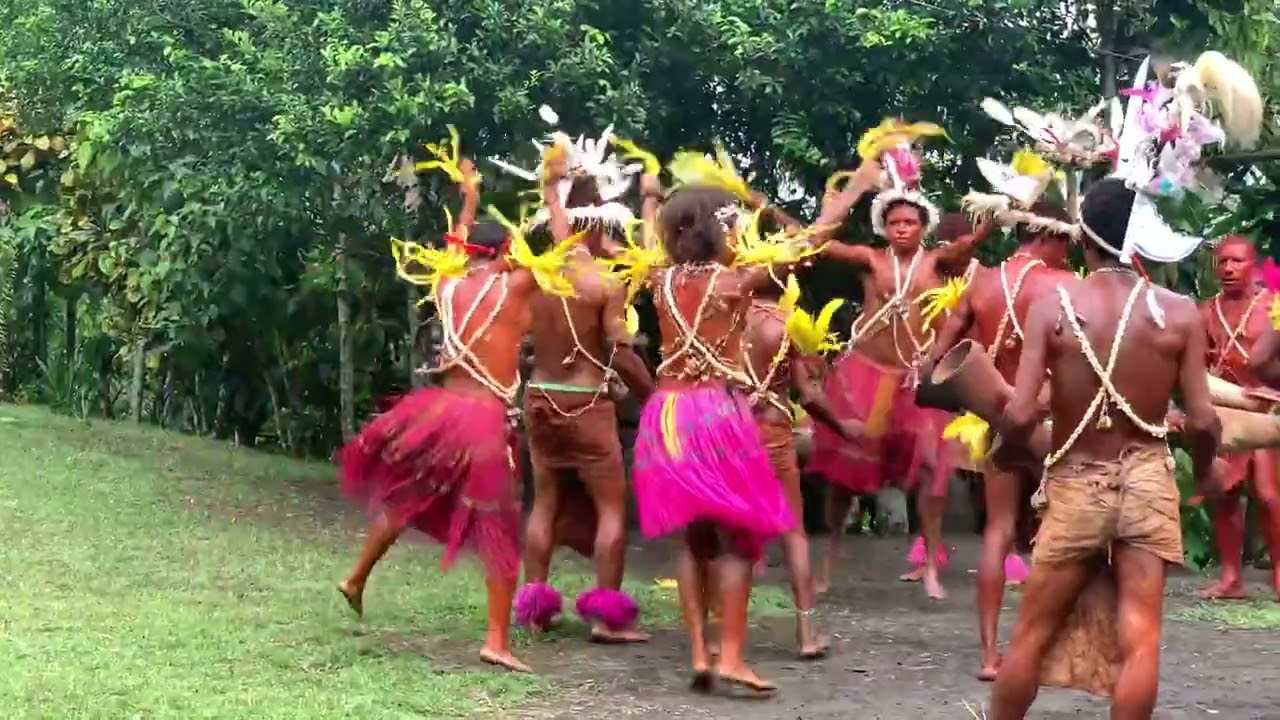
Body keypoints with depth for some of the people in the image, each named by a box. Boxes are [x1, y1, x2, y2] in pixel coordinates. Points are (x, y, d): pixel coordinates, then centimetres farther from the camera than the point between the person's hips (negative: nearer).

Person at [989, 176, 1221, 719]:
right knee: (1139, 636, 2)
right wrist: (1203, 472, 14)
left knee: (1033, 632, 12)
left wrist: (1004, 451, 7)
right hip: (1147, 480, 0)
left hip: (1075, 484, 0)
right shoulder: (1178, 312, -6)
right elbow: (1202, 422, -6)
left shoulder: (1053, 306, -9)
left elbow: (1020, 415, -15)